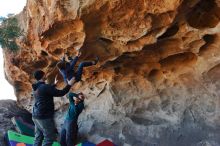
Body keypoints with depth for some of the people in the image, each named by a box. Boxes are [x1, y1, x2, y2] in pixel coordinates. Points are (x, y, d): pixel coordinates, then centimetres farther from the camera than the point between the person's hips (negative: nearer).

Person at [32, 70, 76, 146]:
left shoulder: (36, 87, 9)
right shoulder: (45, 87, -18)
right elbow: (60, 93, -16)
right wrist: (69, 85, -5)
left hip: (36, 116, 9)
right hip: (44, 117, -9)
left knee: (38, 137, 13)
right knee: (50, 137, -1)